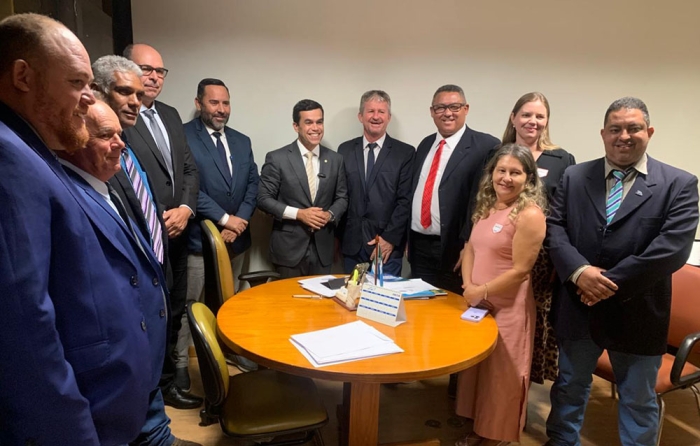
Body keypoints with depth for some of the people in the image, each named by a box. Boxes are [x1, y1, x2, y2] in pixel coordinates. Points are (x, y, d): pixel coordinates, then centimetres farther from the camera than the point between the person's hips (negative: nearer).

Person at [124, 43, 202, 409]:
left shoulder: (170, 115, 13)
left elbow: (190, 168, 12)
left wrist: (185, 209, -4)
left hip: (176, 235, 8)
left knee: (173, 311, 17)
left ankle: (166, 376, 35)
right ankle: (160, 383, 25)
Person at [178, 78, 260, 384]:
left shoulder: (242, 141, 11)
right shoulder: (184, 136, -9)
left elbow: (253, 184, 7)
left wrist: (240, 222, -7)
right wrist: (224, 219, -16)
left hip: (236, 237, 6)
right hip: (199, 238, -6)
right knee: (188, 304, 4)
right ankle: (180, 362, 18)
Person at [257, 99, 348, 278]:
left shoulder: (335, 159, 5)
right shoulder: (276, 158, -6)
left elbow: (342, 197, 10)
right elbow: (263, 198, -6)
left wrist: (330, 214, -11)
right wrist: (298, 213, -17)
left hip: (323, 248, 3)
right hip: (289, 248, -3)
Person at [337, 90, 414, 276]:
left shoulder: (405, 152, -1)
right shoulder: (345, 150, 7)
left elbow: (405, 200, -5)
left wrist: (389, 238, -11)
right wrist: (337, 236, 5)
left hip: (388, 245, -2)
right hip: (352, 244, 3)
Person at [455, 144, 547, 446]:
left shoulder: (530, 215, -17)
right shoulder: (486, 207, 7)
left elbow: (520, 271, -20)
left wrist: (481, 291, -12)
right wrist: (468, 287, -5)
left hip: (508, 308, -7)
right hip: (477, 305, 7)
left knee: (500, 375, 9)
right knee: (477, 370, 18)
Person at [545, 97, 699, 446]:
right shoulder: (574, 177, 3)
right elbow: (554, 228, -3)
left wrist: (613, 283, -19)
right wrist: (578, 271, -19)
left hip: (637, 313, -2)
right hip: (578, 307, 3)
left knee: (638, 400, 16)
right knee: (569, 387, 20)